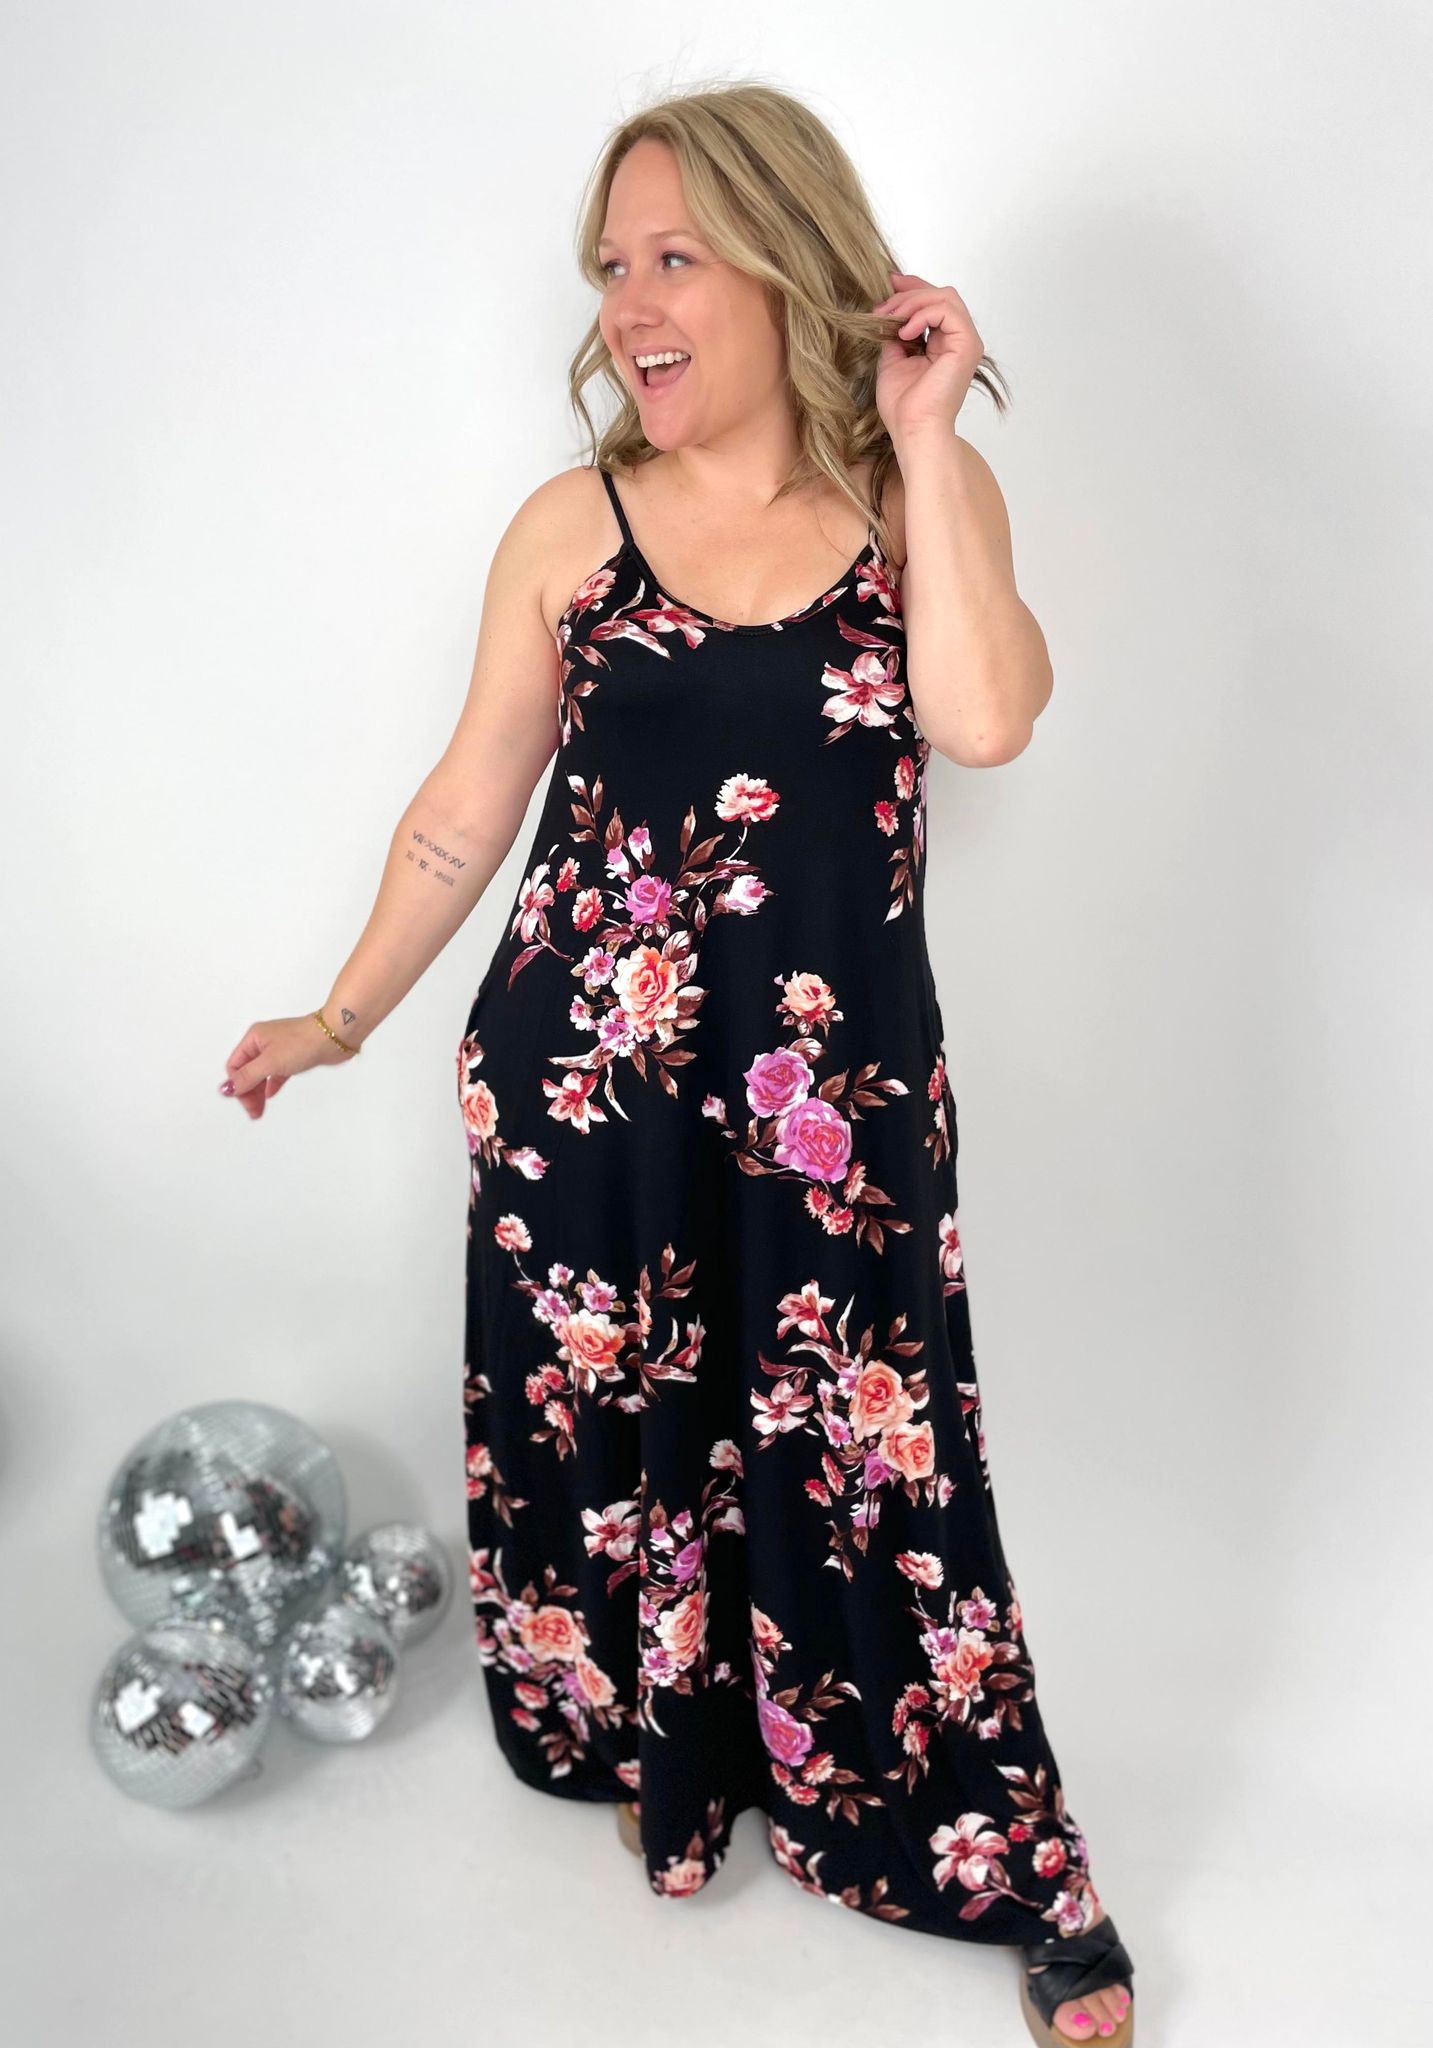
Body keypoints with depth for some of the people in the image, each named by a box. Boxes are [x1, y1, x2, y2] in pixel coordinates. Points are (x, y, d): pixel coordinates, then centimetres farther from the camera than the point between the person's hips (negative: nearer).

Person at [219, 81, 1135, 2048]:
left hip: (840, 1090, -1)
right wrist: (340, 1021, 11)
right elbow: (468, 807, 7)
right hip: (587, 1076, 2)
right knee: (610, 1431, 14)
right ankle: (655, 1755, 43)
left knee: (869, 1466, 6)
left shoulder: (925, 493, 1)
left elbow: (986, 716, -18)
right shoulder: (573, 526, 1)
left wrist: (920, 432, -13)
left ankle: (1023, 1881, 27)